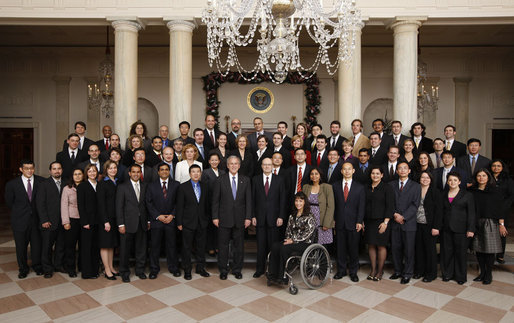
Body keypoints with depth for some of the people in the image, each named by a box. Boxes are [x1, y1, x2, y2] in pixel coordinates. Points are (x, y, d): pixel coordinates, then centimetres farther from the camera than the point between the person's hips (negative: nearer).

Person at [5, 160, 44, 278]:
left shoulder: (41, 182, -4)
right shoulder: (12, 184, -4)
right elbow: (9, 202, 7)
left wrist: (38, 211, 4)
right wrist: (19, 212, 8)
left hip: (36, 218, 1)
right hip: (20, 220, 0)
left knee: (37, 244, 9)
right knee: (21, 246, 10)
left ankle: (37, 266, 28)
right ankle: (23, 269, 28)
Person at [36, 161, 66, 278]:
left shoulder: (65, 184, 8)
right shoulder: (44, 184, -2)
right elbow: (40, 203, -5)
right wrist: (44, 220, -11)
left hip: (62, 221, 3)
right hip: (49, 222, -3)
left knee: (61, 245, 11)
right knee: (47, 246, 5)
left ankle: (59, 265, 27)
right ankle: (47, 269, 18)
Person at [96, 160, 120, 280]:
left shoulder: (117, 183, 11)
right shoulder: (102, 183, -8)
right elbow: (101, 203, -12)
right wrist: (105, 221, -17)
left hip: (115, 217, 7)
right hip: (105, 218, -6)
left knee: (112, 243, 13)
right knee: (105, 244, 0)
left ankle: (111, 268, 22)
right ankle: (107, 270, 7)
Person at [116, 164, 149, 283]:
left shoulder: (144, 186, 9)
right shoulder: (122, 187, -2)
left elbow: (147, 204, 10)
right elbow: (119, 207, -4)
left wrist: (148, 221, 6)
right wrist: (121, 224, -10)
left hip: (142, 223, 3)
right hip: (128, 223, -3)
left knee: (141, 248, 10)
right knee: (125, 249, 6)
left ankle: (140, 270, 26)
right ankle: (124, 272, 21)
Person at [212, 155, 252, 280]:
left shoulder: (245, 180, 4)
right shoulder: (221, 180, 1)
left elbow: (248, 200, 3)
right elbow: (215, 200, 0)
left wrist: (248, 217, -3)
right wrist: (215, 217, -5)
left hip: (240, 218, 1)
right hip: (224, 218, -1)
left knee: (239, 245, 9)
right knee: (223, 245, 7)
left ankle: (237, 269, 24)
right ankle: (223, 270, 21)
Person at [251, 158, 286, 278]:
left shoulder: (279, 180, 4)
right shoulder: (255, 179, 6)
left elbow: (282, 199, 1)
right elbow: (253, 199, 5)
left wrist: (281, 216, -5)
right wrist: (253, 216, -1)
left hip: (274, 217, -1)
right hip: (260, 217, 1)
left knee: (273, 245, 3)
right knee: (261, 245, 6)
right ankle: (260, 269, 17)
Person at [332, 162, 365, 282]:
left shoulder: (359, 187, 4)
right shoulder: (335, 186, 7)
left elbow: (361, 206, 0)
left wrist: (359, 222, -8)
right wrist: (333, 220, -1)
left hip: (353, 223, -1)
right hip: (339, 222, 1)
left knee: (353, 248, 5)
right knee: (340, 248, 7)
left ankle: (353, 272, 19)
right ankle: (341, 270, 21)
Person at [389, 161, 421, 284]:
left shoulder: (416, 186, 3)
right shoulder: (391, 185, 10)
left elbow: (415, 205, -5)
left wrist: (403, 217, -14)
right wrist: (394, 214, -10)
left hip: (409, 223, -2)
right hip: (395, 223, 3)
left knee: (409, 250, 2)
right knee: (395, 248, 8)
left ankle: (407, 274, 15)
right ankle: (398, 271, 23)